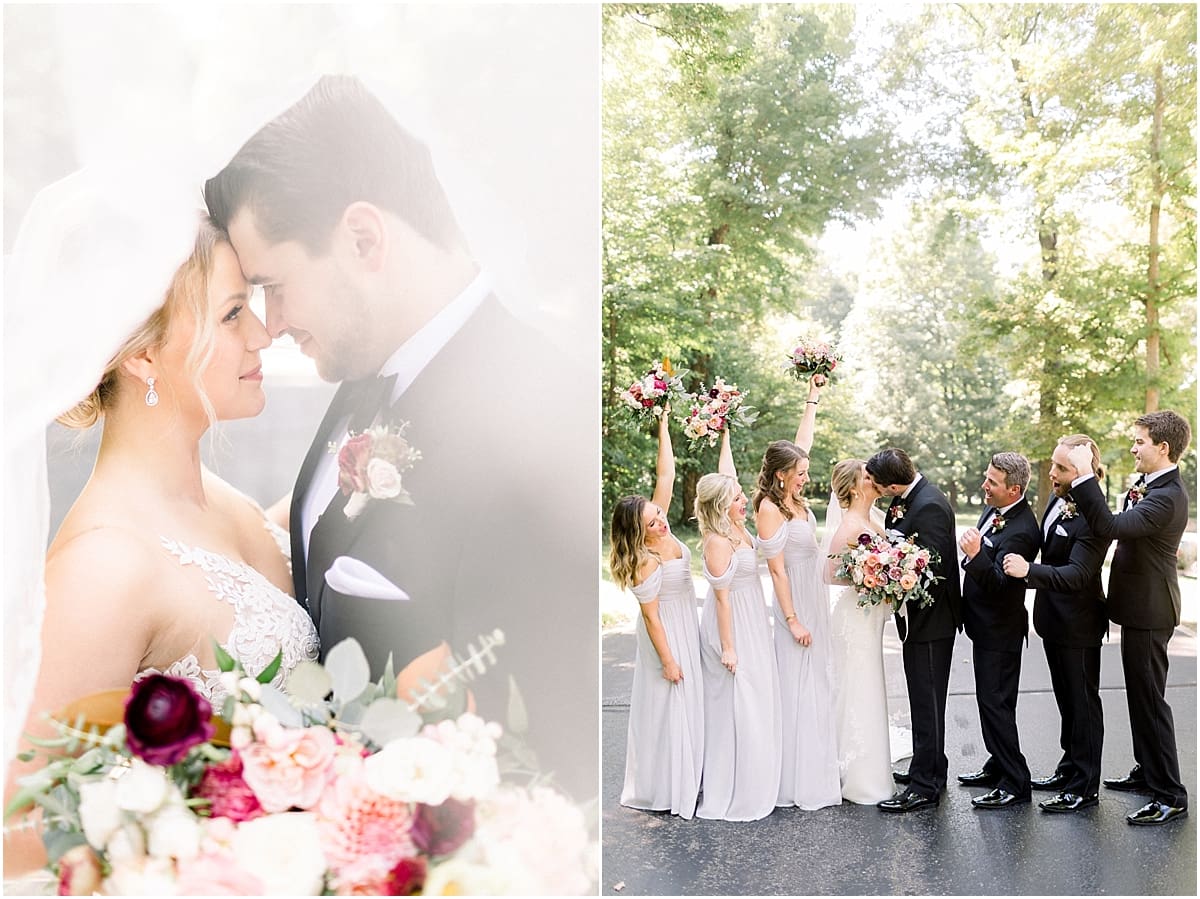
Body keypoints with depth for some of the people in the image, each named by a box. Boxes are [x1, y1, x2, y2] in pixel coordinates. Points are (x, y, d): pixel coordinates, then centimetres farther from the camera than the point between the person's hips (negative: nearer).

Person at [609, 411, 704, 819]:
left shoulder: (663, 530, -9)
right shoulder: (646, 564, -28)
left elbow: (665, 474, -7)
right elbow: (652, 616, -23)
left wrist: (663, 426, -13)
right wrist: (668, 660, -18)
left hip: (687, 626, 9)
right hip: (668, 632, -9)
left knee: (687, 700, 17)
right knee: (668, 704, 2)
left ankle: (685, 776, 31)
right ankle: (665, 789, 13)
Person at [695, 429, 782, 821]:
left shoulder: (735, 526, 1)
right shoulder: (717, 542, -22)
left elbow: (725, 475, 12)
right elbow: (722, 597, -21)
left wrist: (725, 435, 15)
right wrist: (727, 647, -18)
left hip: (752, 623, 9)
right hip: (733, 627, -9)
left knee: (755, 701, 16)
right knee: (736, 704, -3)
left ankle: (752, 784, 27)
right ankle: (732, 795, 6)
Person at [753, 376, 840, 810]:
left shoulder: (794, 498, 5)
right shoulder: (770, 508, -17)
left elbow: (801, 443, 16)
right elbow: (777, 570, -17)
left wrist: (813, 398, 19)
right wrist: (793, 620, -17)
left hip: (817, 602, 9)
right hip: (796, 604, -9)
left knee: (818, 684, 13)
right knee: (798, 688, -3)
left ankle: (818, 768, 23)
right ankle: (798, 782, 4)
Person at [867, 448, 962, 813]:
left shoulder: (929, 507, -24)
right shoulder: (908, 498, 5)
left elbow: (932, 567, -27)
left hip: (930, 618, -10)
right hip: (921, 617, 10)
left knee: (927, 701, -2)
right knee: (924, 699, 19)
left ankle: (925, 786, 6)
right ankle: (930, 768, 32)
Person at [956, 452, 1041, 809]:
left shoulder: (1021, 531, -26)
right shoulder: (994, 509, 4)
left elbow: (999, 583, -31)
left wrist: (975, 555, -43)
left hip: (999, 631, -10)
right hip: (985, 623, 10)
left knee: (995, 702, -4)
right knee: (992, 699, 19)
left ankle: (1014, 783, 5)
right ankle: (1000, 765, 33)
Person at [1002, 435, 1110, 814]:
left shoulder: (1093, 517, -27)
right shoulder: (1058, 498, 0)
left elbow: (1077, 575, -33)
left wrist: (1030, 570, -43)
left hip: (1078, 624, -9)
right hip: (1054, 617, 9)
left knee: (1082, 702, 5)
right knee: (1066, 699, 21)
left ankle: (1085, 787, 17)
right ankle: (1070, 768, 37)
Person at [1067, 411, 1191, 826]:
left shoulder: (1166, 496, -24)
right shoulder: (1152, 484, 8)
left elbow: (1110, 526, -36)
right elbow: (1125, 528, 13)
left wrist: (1086, 476, -34)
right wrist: (1130, 499, -2)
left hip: (1149, 610, -10)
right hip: (1141, 606, 10)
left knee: (1149, 699, -3)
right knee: (1141, 695, 21)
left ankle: (1170, 795, 5)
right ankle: (1147, 770, 35)